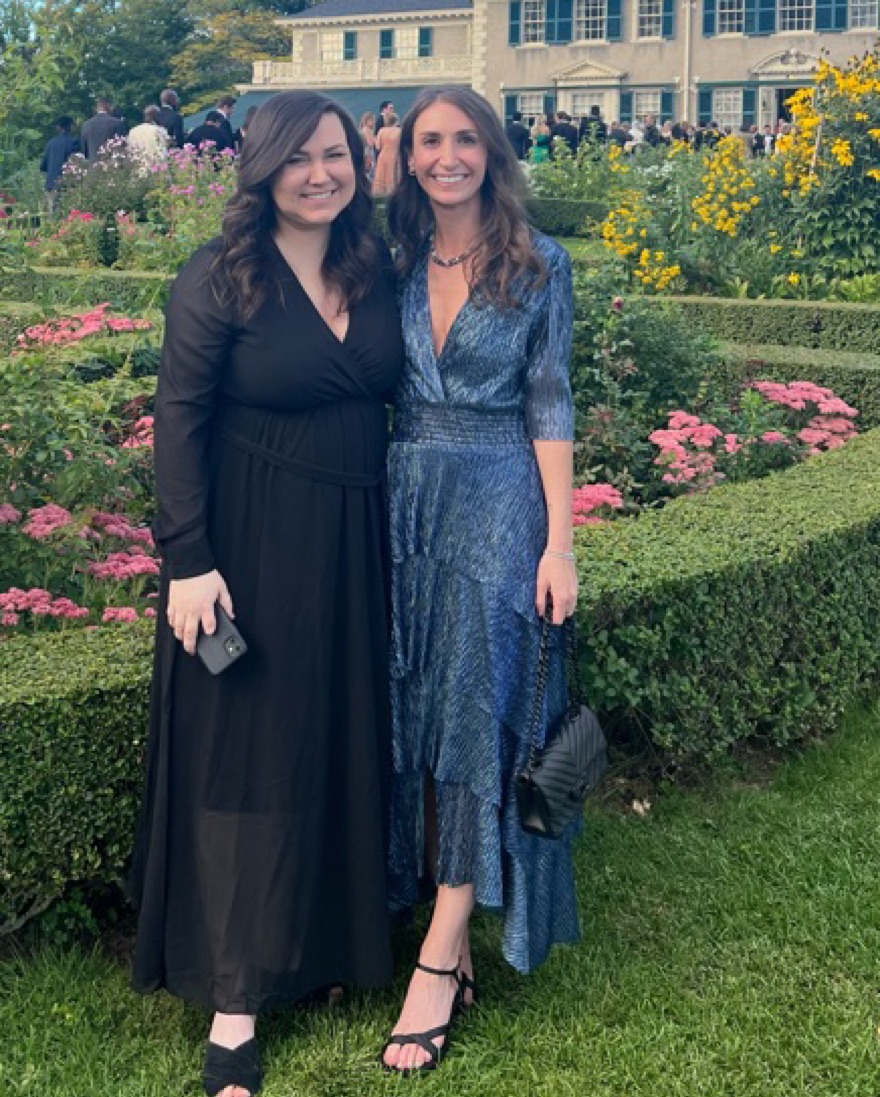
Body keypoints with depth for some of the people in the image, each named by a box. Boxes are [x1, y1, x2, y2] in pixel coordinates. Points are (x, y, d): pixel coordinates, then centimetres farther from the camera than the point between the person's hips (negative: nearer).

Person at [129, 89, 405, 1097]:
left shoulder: (375, 271, 6)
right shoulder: (219, 280, -10)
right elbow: (179, 421, -12)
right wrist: (188, 561, -17)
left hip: (355, 544, 6)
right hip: (252, 545, -5)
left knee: (346, 744, 14)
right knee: (248, 753, 0)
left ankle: (335, 942, 33)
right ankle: (234, 1004, 9)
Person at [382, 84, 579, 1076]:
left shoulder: (538, 263, 0)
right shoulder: (393, 259, 8)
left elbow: (549, 406, -1)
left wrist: (559, 544, -7)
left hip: (499, 502, -4)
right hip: (404, 502, 4)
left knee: (474, 709, -6)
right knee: (413, 714, 4)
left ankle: (439, 960, -2)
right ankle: (454, 944, 15)